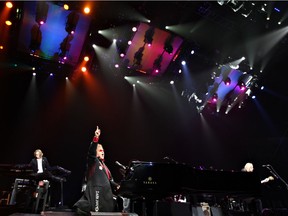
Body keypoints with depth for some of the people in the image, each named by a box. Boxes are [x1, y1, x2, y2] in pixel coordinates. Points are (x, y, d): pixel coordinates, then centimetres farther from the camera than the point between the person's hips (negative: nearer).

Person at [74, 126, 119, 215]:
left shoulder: (104, 166, 24)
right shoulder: (92, 161, 2)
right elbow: (91, 151, -19)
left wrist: (116, 186, 4)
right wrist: (96, 138, -31)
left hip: (105, 193, 8)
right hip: (95, 192, -7)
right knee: (96, 212, -14)